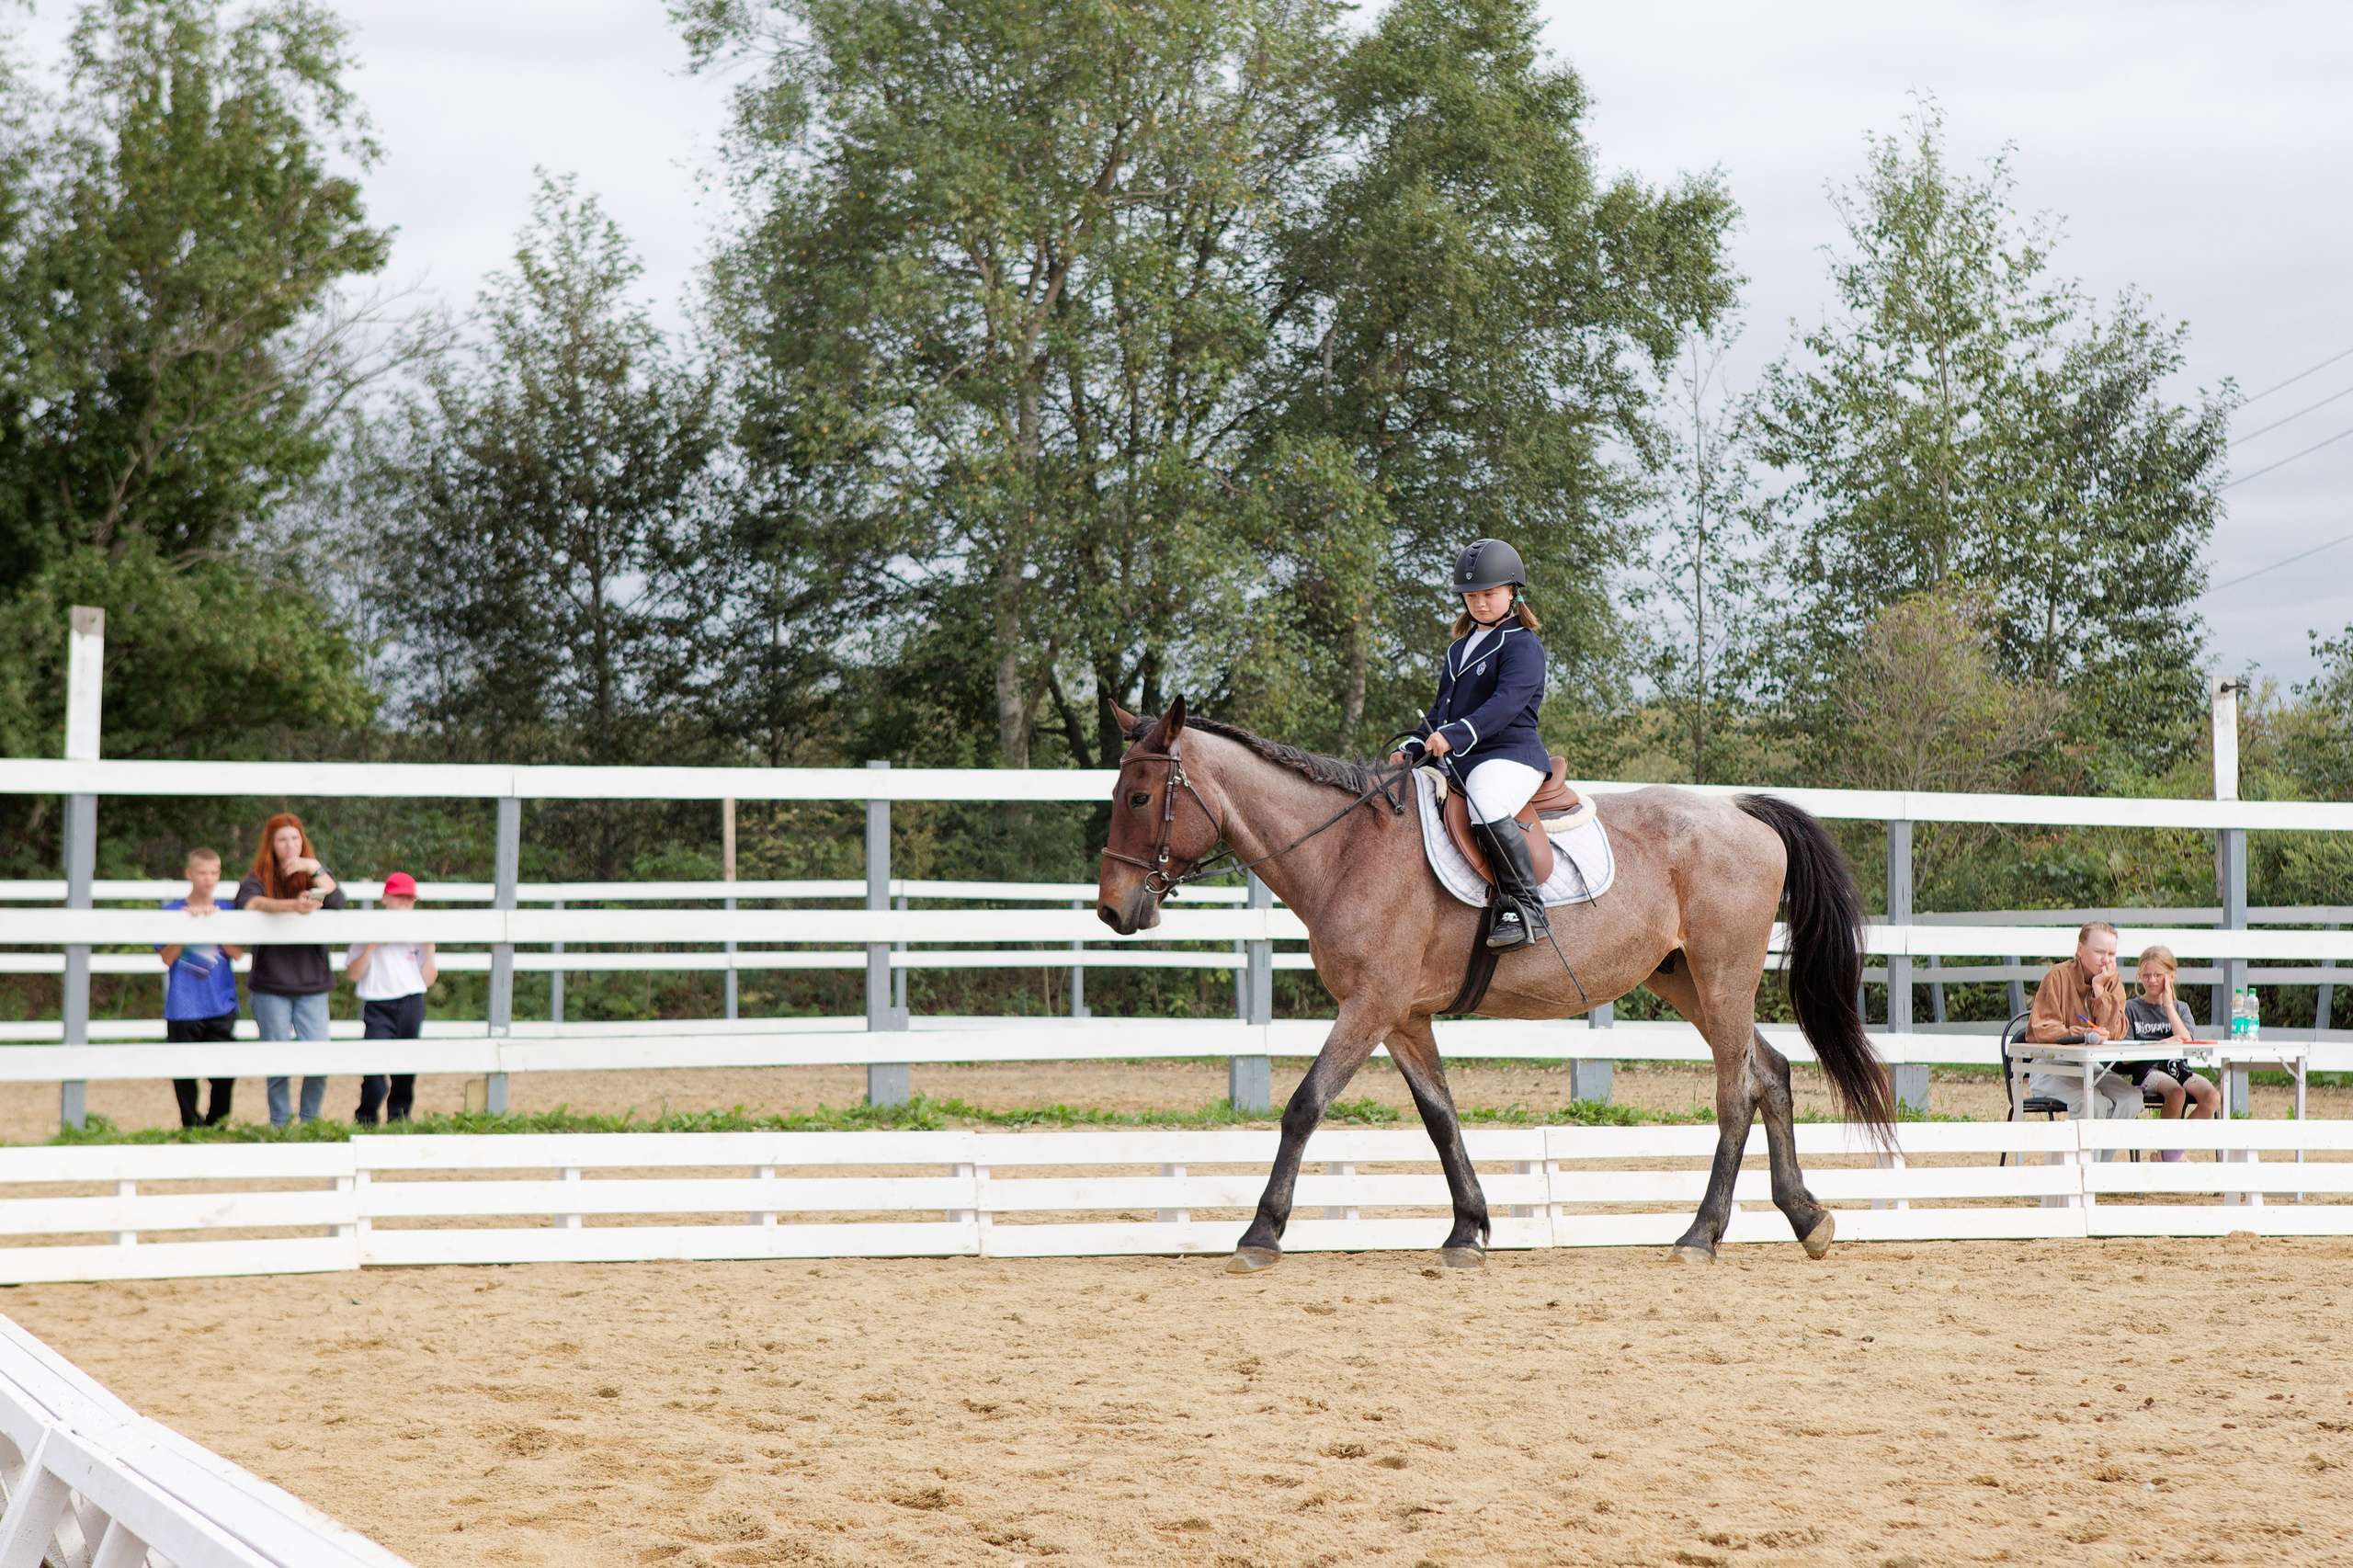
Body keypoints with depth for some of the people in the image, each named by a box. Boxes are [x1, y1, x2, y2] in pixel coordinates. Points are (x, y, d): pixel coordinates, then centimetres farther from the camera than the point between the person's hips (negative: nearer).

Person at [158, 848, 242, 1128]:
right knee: (185, 1073, 1)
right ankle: (191, 1126, 13)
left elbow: (238, 953, -2)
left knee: (225, 1072, -4)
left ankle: (216, 1123, 11)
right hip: (183, 1008, -1)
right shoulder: (172, 910, 4)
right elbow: (167, 957, -5)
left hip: (221, 1008, 1)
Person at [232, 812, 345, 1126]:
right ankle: (279, 1126, 12)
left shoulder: (316, 875, 11)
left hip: (312, 984, 2)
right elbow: (249, 902, -23)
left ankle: (310, 1122, 9)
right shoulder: (258, 879, 2)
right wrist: (292, 905, -39)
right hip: (270, 986, -2)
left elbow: (337, 902, -8)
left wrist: (314, 868, -16)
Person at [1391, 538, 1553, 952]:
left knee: (1489, 808, -37)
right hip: (1455, 762, 9)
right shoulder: (1459, 650, 22)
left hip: (1509, 755, -9)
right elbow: (1442, 709, 25)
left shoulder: (1522, 645, -5)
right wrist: (1414, 749, 7)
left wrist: (1455, 735, -31)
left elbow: (1506, 704, -19)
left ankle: (1526, 909, -32)